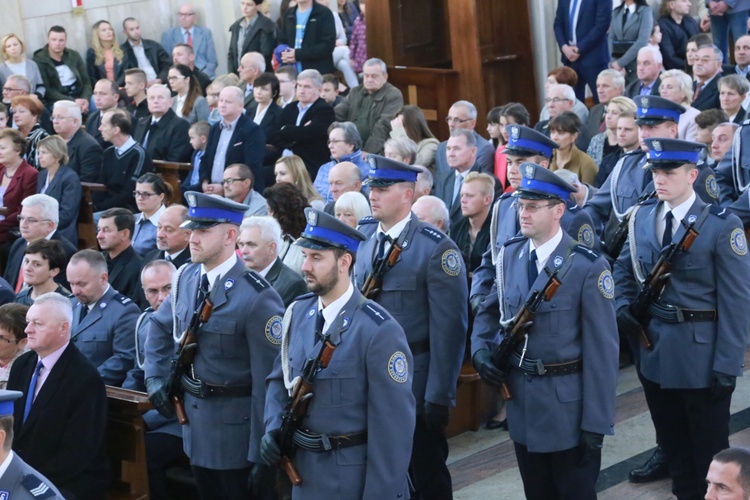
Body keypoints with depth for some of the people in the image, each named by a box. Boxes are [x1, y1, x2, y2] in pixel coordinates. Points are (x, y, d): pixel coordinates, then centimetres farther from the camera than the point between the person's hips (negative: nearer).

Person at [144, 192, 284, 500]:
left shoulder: (257, 298, -21)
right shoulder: (186, 278, 1)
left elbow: (268, 382, -20)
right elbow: (160, 327, 21)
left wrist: (262, 451, -19)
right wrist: (155, 378, 9)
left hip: (235, 425, -7)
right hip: (194, 417, 7)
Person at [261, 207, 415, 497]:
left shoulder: (379, 331, -18)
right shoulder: (299, 312, 2)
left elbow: (393, 427, -17)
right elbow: (280, 376, 14)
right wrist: (273, 428, -4)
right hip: (304, 473, 6)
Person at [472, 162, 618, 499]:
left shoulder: (588, 267, -15)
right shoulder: (509, 255, 3)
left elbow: (601, 351, -14)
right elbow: (488, 312, 19)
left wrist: (596, 422, -15)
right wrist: (480, 351, -1)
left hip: (568, 406, -5)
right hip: (521, 403, 5)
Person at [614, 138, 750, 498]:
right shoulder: (643, 216, 2)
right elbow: (623, 267, 18)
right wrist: (623, 305, -1)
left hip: (700, 356, -5)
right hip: (653, 351, 5)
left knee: (708, 449, 9)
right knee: (672, 442, 18)